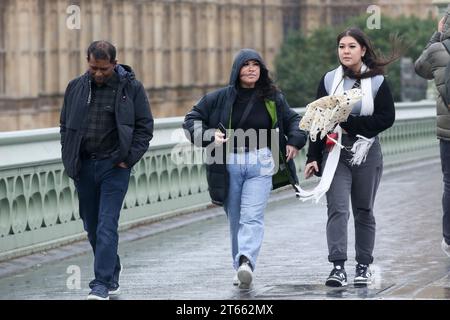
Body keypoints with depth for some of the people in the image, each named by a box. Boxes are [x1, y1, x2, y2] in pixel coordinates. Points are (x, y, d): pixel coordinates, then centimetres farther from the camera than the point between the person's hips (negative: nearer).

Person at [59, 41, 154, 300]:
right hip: (84, 166, 4)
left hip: (114, 166, -4)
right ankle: (112, 271, 30)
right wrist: (69, 160, 5)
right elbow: (66, 125, 15)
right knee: (92, 226, 11)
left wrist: (128, 159, -9)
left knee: (107, 225, -11)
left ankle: (102, 283, -12)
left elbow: (145, 126, -1)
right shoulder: (76, 88, 7)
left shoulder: (131, 88, -3)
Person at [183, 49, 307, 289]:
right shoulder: (220, 98, 2)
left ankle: (246, 262, -30)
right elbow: (191, 120, 6)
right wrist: (208, 136, -12)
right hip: (229, 165, 1)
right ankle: (241, 269, 15)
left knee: (252, 217, -15)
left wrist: (295, 140, 3)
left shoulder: (273, 98, 7)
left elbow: (292, 119, 22)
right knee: (235, 220, 6)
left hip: (260, 163, -1)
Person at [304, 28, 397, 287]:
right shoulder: (329, 80, 5)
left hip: (367, 154, 0)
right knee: (337, 209, -12)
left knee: (364, 211, 8)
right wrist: (313, 157, 0)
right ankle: (338, 267, -19)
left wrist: (350, 125, -14)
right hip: (335, 153, 0)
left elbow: (387, 117, -6)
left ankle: (364, 266, 17)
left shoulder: (377, 82, 0)